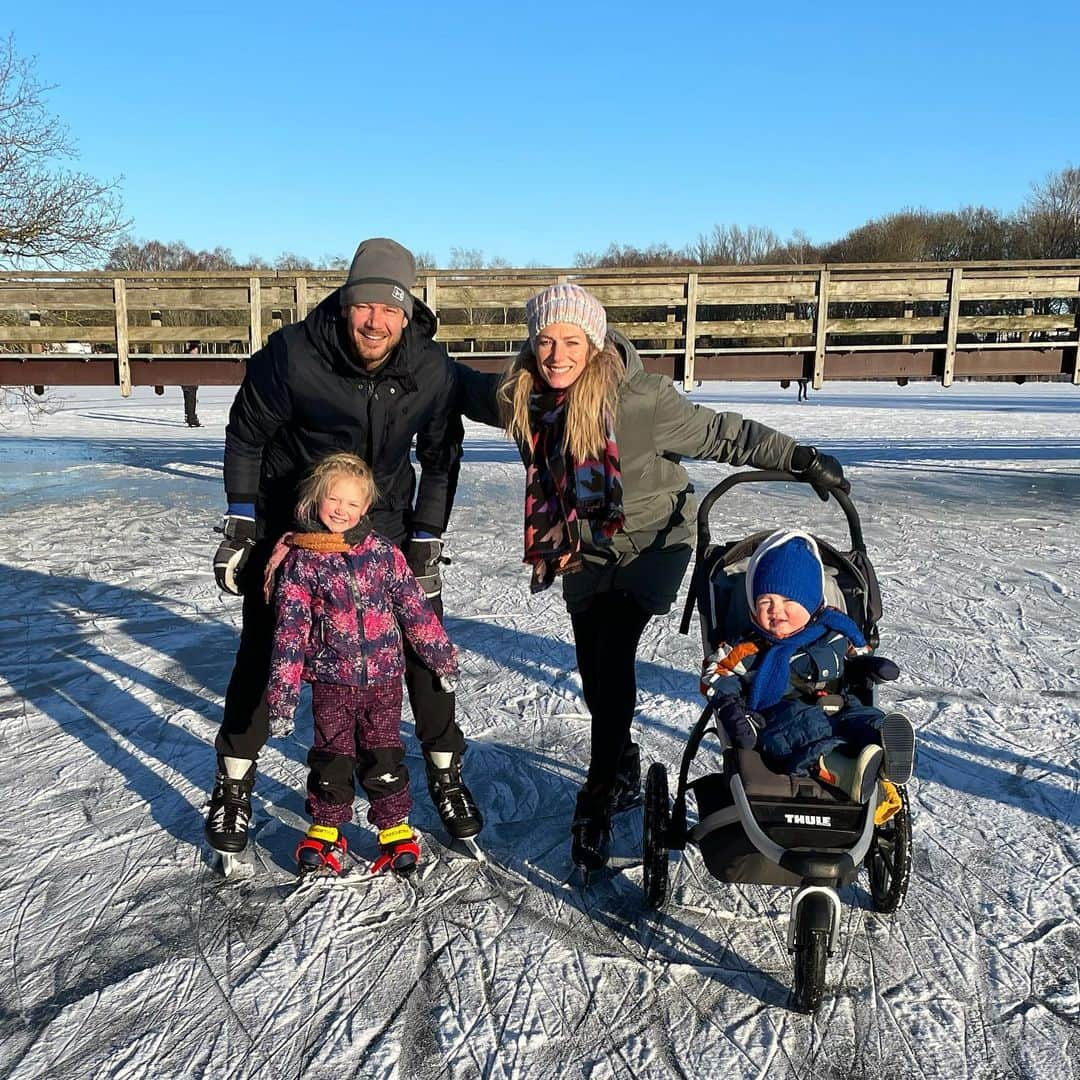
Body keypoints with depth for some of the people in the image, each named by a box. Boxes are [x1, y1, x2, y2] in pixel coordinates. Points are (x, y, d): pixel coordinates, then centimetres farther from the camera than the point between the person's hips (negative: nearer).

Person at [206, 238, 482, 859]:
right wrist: (241, 523, -6)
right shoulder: (293, 353, -22)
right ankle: (234, 781, 22)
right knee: (263, 648, 1)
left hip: (385, 524, 2)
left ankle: (446, 774, 18)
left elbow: (441, 458, 0)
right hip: (289, 521, -1)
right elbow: (246, 434, -6)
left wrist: (427, 540, -3)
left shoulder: (433, 370, -15)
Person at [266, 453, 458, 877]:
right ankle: (325, 831, 29)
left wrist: (441, 656, 9)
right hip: (332, 681, -1)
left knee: (384, 756, 10)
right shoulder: (302, 559, -6)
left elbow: (414, 606, 6)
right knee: (331, 758, 10)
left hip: (383, 676, 1)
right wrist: (282, 696, -11)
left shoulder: (382, 551, -1)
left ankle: (395, 829, 26)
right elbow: (290, 629, -8)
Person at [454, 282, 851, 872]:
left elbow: (721, 435, -17)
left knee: (612, 654, -17)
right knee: (594, 671, 8)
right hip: (583, 550, 4)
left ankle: (598, 800, -2)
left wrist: (799, 458, -18)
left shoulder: (642, 399, -27)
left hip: (650, 541, -4)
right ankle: (622, 768, 36)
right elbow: (465, 386, 8)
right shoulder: (519, 398, -13)